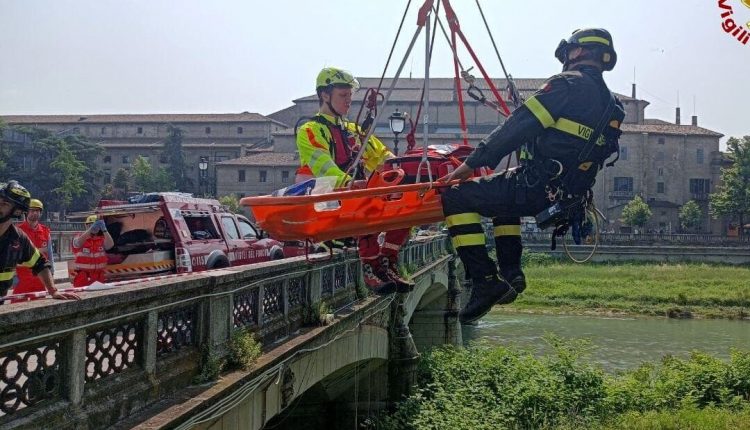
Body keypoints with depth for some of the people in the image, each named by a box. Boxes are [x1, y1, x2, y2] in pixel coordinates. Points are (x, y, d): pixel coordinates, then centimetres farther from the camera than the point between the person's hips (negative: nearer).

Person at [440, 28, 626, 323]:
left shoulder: (569, 84, -10)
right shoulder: (611, 105, 16)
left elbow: (517, 127, -15)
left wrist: (472, 163, -13)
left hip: (539, 188, -9)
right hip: (568, 196, 9)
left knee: (456, 198, -6)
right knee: (504, 190, 35)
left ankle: (486, 283, -12)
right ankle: (511, 273, 25)